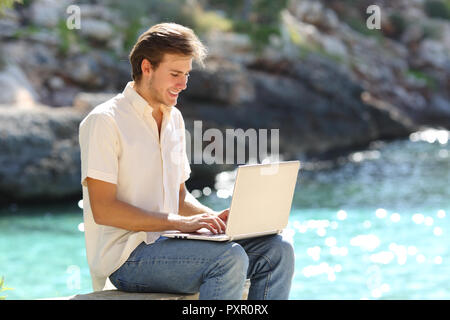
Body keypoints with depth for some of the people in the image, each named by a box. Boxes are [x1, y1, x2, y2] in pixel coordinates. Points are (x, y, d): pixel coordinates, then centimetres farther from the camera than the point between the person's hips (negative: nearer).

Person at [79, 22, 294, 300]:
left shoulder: (174, 119, 17)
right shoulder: (104, 121, -9)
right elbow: (103, 209, -16)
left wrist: (214, 216, 2)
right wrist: (179, 222, -22)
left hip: (167, 243, 8)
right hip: (127, 256, -8)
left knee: (276, 250, -10)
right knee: (229, 257, -31)